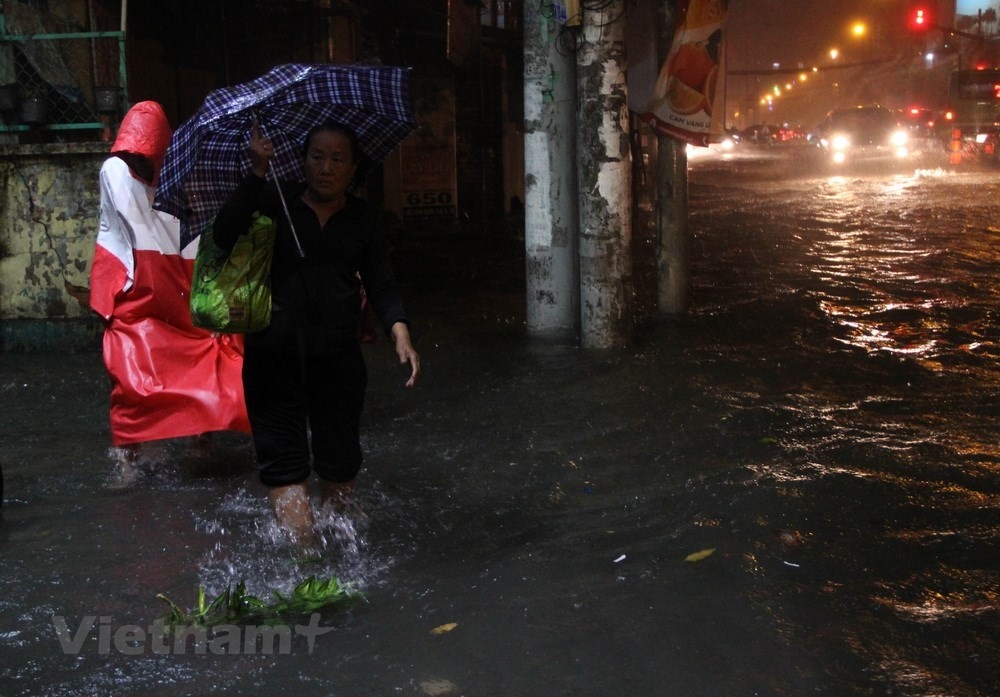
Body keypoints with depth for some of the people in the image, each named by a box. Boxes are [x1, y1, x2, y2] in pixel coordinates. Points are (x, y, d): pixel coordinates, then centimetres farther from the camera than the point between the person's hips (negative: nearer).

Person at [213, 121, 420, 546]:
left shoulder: (363, 220, 10)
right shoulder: (274, 203, 3)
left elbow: (381, 286, 4)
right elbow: (224, 237, -12)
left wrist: (399, 332, -15)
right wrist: (257, 173, -17)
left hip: (339, 358, 2)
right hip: (274, 357, -2)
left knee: (340, 469, 11)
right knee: (285, 467, -10)